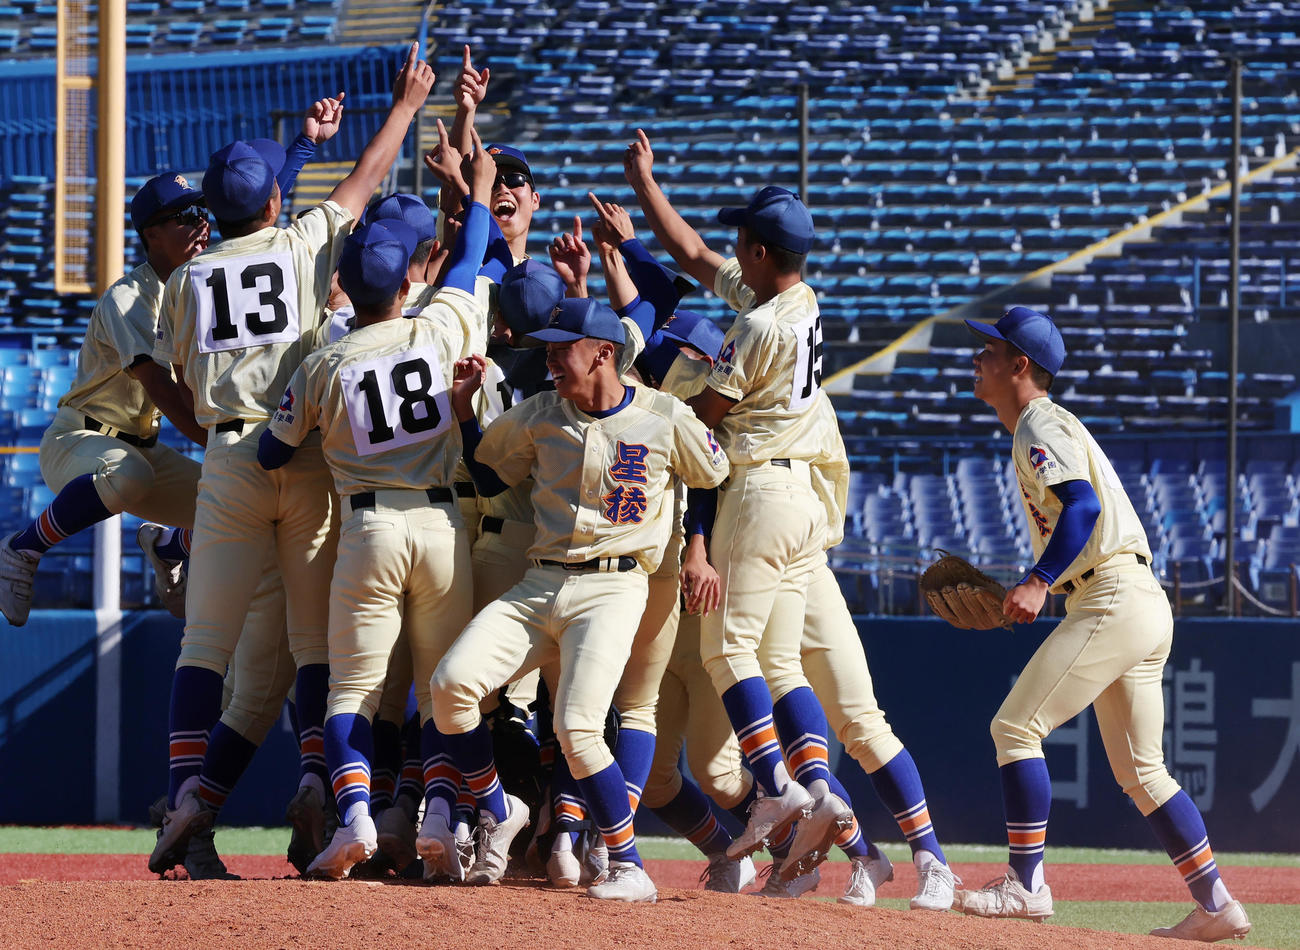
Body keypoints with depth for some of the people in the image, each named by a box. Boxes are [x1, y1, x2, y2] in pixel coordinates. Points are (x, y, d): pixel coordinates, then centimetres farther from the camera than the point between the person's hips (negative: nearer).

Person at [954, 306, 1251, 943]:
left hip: (1114, 601, -11)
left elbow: (1083, 505, -22)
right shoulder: (1040, 428, 24)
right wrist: (1030, 596, 24)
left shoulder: (1041, 425, -6)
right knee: (1138, 770, 13)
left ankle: (1027, 884, -13)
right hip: (1141, 607, 11)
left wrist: (1037, 583, -30)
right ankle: (1216, 907, 12)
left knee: (1016, 726, -12)